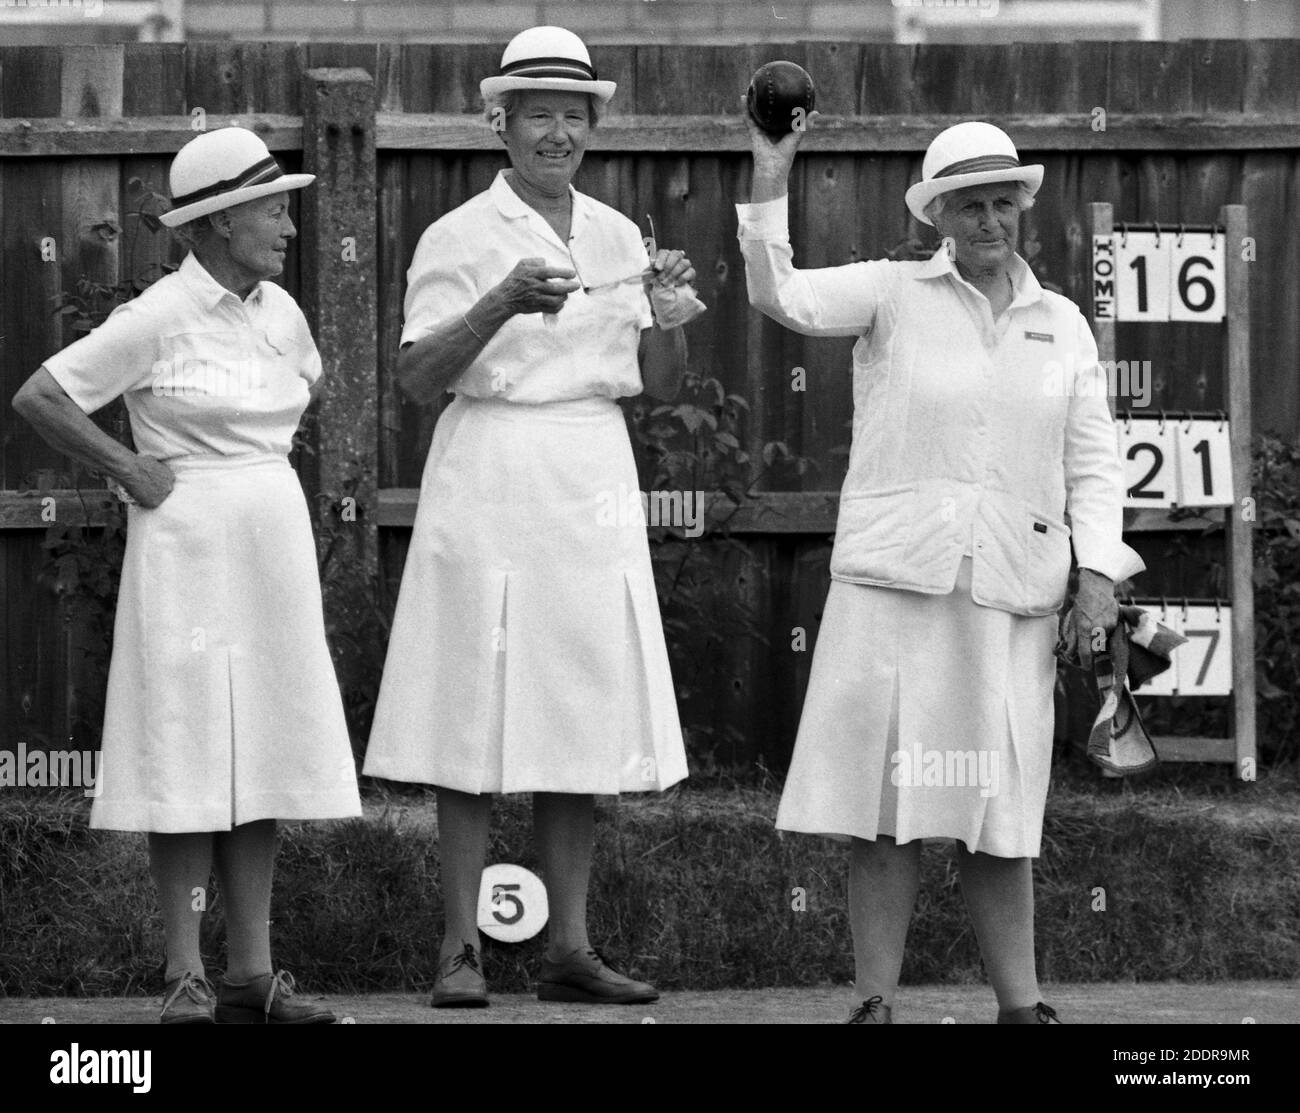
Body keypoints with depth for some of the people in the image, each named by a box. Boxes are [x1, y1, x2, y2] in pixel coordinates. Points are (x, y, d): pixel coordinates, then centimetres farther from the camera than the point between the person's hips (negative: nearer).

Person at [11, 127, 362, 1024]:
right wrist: (128, 469, -8)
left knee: (261, 760, 5)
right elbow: (37, 398, -12)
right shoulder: (158, 320, -11)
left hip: (273, 547, 6)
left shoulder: (279, 312, 8)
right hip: (187, 547, -6)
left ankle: (252, 973, 8)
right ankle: (187, 977, -2)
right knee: (191, 757, -5)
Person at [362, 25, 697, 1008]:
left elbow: (662, 385, 12)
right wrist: (500, 304, -23)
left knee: (581, 719, 5)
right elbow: (419, 378, -10)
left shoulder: (617, 237, 13)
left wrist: (670, 317, -7)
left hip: (594, 486, 5)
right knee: (479, 716, -5)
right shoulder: (460, 237, -1)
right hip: (491, 478, -5)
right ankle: (461, 948, -2)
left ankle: (570, 947, 9)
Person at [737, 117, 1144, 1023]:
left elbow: (1092, 463, 11)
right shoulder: (893, 294, 5)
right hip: (892, 577, -2)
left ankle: (1021, 1005, 9)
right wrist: (770, 186, -20)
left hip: (1010, 594, 2)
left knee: (998, 815, 4)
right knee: (887, 808, -2)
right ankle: (877, 1003, 2)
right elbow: (782, 296, -10)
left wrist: (1098, 572, 0)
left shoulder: (1061, 325, 13)